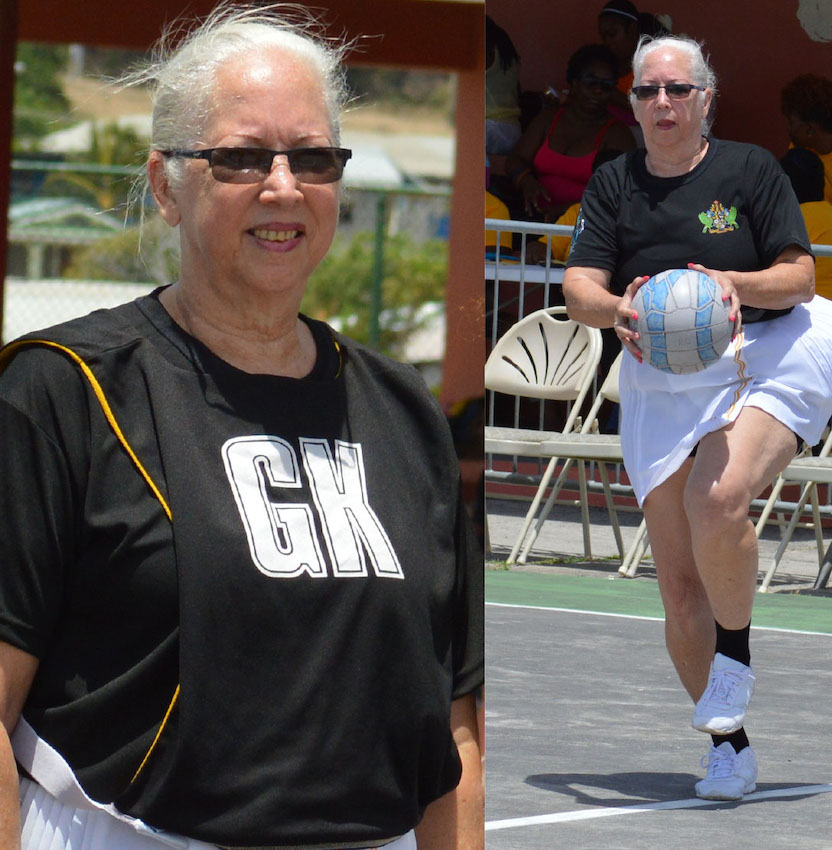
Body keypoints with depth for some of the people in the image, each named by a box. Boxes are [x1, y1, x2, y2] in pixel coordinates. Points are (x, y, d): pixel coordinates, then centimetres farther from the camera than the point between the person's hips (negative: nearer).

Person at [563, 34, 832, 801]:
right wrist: (615, 309, -24)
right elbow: (579, 286, -2)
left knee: (718, 506, -31)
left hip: (767, 357, -3)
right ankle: (729, 747, 10)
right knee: (679, 584, -2)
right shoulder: (614, 184, 7)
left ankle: (734, 659, -8)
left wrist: (738, 285, -23)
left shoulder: (750, 170, -1)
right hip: (661, 385, 4)